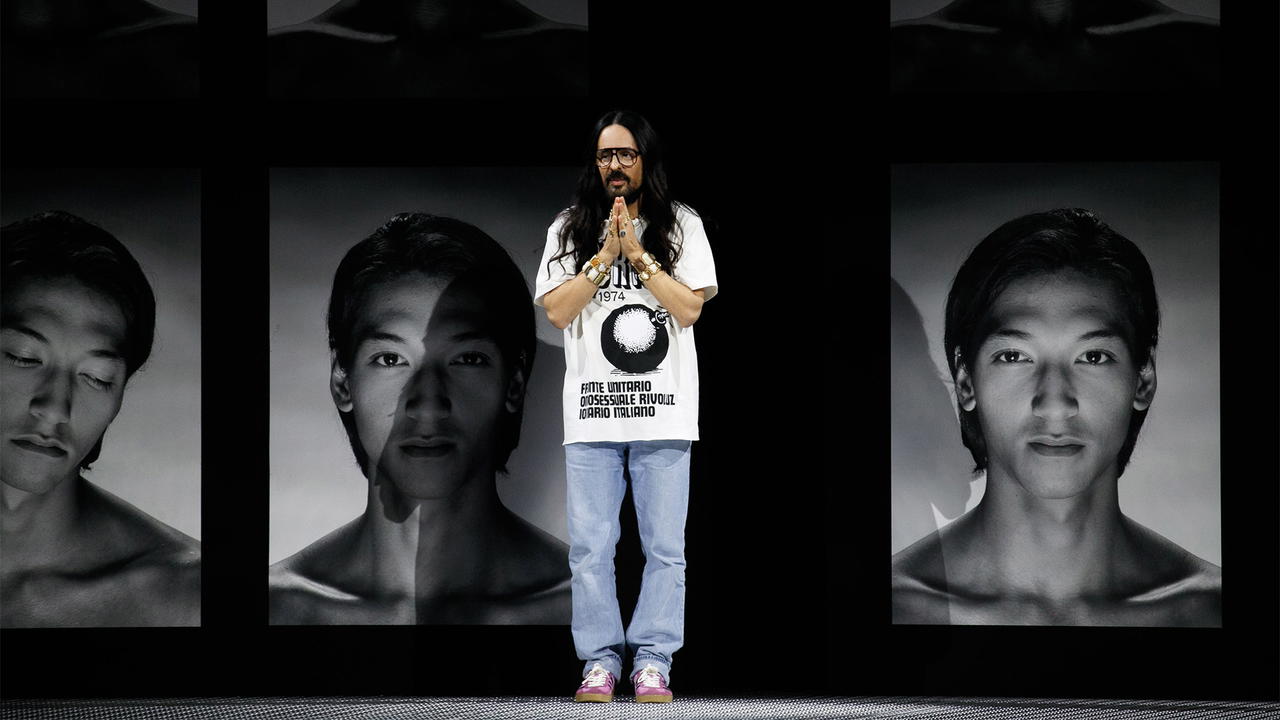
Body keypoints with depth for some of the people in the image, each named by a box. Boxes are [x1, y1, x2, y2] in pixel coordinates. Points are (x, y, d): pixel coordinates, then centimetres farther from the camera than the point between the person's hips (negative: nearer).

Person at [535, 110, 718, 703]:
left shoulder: (682, 226, 6)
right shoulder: (569, 230, 9)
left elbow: (690, 308, -4)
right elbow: (556, 310, -1)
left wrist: (637, 254, -10)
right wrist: (604, 256, -9)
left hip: (663, 413, -1)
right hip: (591, 413, 1)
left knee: (664, 548, 0)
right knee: (590, 547, 1)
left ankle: (652, 661, 7)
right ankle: (600, 660, 9)